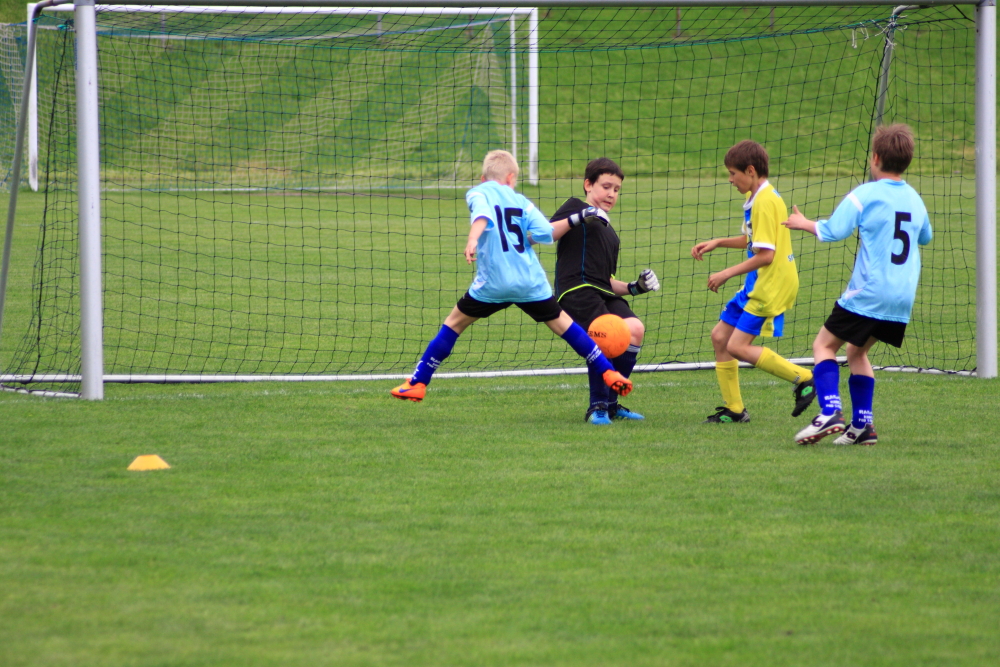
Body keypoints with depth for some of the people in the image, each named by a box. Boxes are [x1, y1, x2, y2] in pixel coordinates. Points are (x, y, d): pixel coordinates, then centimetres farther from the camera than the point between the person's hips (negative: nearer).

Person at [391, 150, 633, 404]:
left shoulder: (478, 193, 6)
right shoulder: (521, 201, 14)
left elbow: (482, 214, -18)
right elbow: (544, 233, -1)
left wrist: (473, 240, -35)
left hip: (492, 282, -2)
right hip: (531, 282, 2)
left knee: (454, 324, 12)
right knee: (562, 324, 16)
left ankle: (417, 384, 11)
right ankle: (609, 373, 17)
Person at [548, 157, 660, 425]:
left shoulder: (609, 233, 32)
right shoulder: (575, 208, 10)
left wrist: (633, 288, 15)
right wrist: (574, 220, -18)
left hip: (604, 293, 8)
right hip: (576, 289, -8)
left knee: (634, 330, -16)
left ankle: (610, 403, -3)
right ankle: (597, 407, -15)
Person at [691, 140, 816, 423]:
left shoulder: (765, 202, -19)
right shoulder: (756, 198, 13)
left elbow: (765, 254, -23)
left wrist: (727, 274, -17)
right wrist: (717, 243, 17)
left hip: (771, 286, -10)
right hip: (757, 284, 10)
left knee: (738, 346, -14)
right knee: (720, 336, 10)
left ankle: (803, 379, -7)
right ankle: (734, 409, 15)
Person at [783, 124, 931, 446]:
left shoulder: (865, 195, -9)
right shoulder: (914, 199, 11)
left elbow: (832, 230, -15)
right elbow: (925, 236, 28)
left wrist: (803, 223, 2)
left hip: (868, 293, -7)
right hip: (903, 297, 7)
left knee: (824, 344, 4)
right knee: (856, 351, 21)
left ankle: (830, 412, -16)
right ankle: (863, 425, 13)